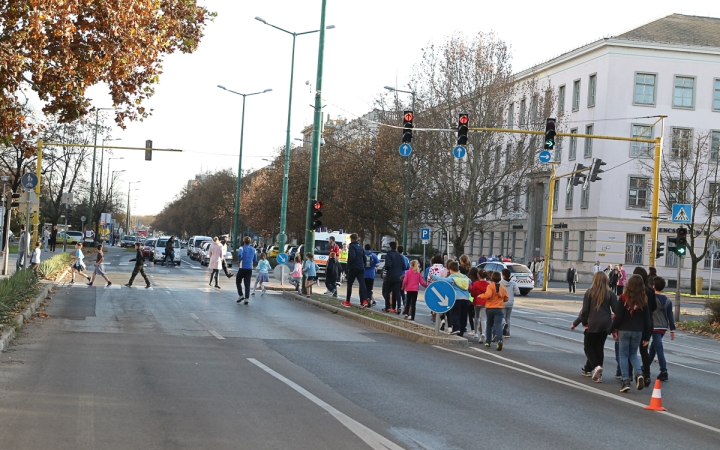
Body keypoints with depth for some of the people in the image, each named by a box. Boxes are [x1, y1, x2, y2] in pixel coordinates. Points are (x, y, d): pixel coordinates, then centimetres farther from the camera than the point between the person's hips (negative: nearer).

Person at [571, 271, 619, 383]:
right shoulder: (610, 294, 2)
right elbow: (616, 310, 0)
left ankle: (596, 366, -15)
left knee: (588, 346, 9)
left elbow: (585, 310, -5)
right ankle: (598, 374, 9)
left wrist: (584, 322, 7)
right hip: (606, 324, 3)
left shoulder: (589, 293, -3)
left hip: (593, 324, -3)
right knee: (599, 347, 10)